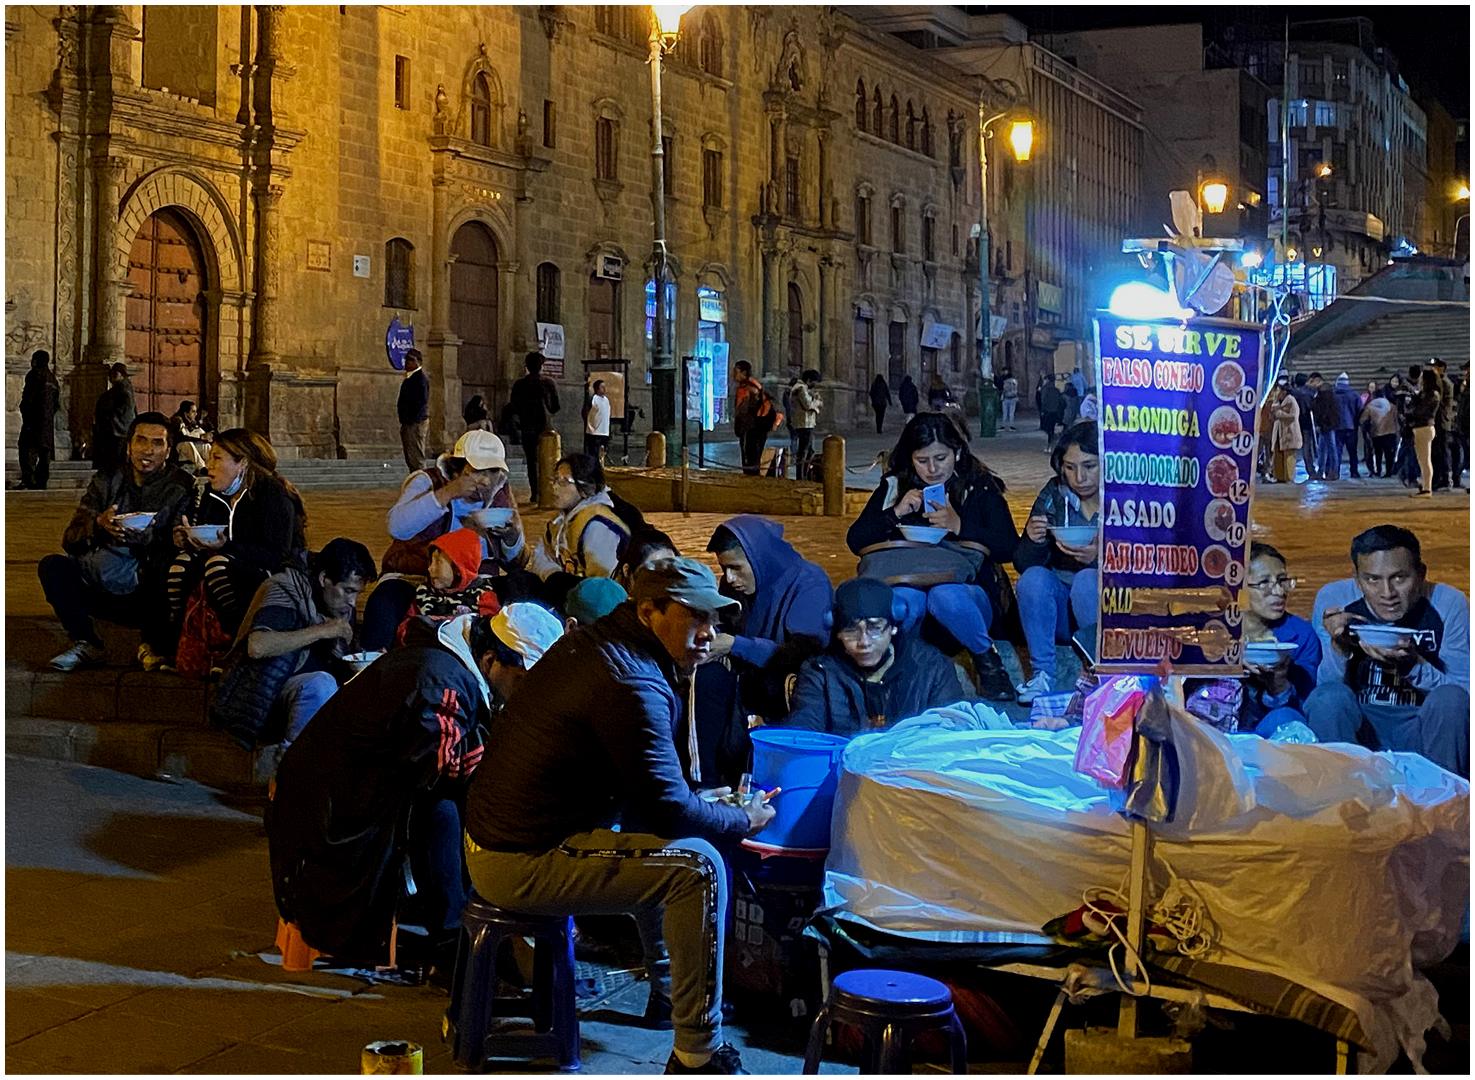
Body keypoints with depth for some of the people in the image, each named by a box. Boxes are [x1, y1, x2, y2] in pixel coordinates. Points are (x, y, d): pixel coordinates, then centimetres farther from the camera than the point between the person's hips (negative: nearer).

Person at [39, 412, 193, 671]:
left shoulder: (182, 488, -2)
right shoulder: (106, 482, 8)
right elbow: (70, 540, 0)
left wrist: (141, 536, -31)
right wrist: (98, 526, -23)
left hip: (151, 597, -3)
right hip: (102, 589, 3)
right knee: (52, 566, -18)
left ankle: (154, 645, -7)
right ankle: (85, 644, -6)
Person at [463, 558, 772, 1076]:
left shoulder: (596, 641, 9)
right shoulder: (630, 684, -23)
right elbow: (669, 808, -19)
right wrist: (744, 820, -4)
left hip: (496, 834, 11)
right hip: (521, 866, -11)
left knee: (656, 839, 27)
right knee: (698, 863, -14)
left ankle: (667, 986, 39)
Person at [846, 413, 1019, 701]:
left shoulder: (980, 487, 7)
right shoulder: (894, 487, 13)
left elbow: (1010, 547, -3)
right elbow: (855, 541, 7)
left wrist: (959, 526, -16)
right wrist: (896, 513, -7)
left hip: (967, 589, 0)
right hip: (908, 584, 0)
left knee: (946, 596, -37)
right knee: (904, 601, -37)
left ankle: (986, 659, -11)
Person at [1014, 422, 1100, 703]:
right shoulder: (1054, 495, 1)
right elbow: (1022, 563, -2)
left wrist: (1100, 557, -36)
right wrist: (1032, 541, -24)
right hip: (1059, 613, 3)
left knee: (1088, 579, -30)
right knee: (1033, 578, -24)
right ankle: (1042, 674, -22)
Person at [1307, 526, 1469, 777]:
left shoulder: (1448, 605, -7)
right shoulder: (1333, 600, -4)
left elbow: (1465, 697, -11)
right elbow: (1321, 688, -8)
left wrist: (1414, 665, -29)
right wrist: (1339, 647, -28)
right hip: (1358, 728, 0)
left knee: (1451, 699, -29)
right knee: (1330, 697, -29)